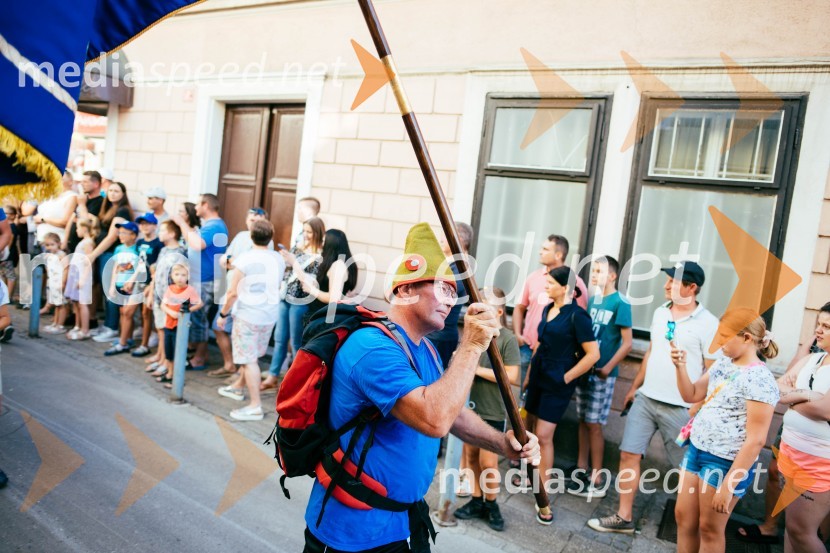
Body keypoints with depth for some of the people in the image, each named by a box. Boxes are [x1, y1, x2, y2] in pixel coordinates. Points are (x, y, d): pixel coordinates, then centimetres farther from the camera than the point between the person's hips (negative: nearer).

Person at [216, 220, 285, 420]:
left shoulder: (244, 259, -14)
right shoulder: (278, 259, 2)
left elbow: (233, 292, -13)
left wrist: (223, 313, -1)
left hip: (247, 315, -6)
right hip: (269, 315, 6)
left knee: (249, 360, 0)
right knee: (252, 356, 22)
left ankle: (255, 407, 2)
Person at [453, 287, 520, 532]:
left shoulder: (508, 339, -14)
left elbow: (511, 376, -18)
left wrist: (478, 369, -19)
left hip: (493, 412, -5)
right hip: (470, 406, 5)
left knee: (488, 462, 3)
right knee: (471, 456, 15)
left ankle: (491, 504, 26)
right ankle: (477, 501, 31)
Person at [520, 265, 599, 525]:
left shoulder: (577, 315, -14)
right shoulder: (548, 309, 8)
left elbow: (593, 354, -16)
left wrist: (567, 377, -13)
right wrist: (529, 374, 17)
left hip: (557, 384, -7)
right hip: (539, 377, 7)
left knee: (544, 436, -6)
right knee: (535, 432, 15)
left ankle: (543, 493, 5)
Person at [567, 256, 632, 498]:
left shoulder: (620, 303, -11)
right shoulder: (593, 299, 9)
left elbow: (627, 343, -13)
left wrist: (607, 368, -15)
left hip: (602, 374, -6)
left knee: (594, 424, 0)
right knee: (583, 420, 14)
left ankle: (596, 481, 11)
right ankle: (581, 468, 27)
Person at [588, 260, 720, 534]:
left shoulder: (707, 324, -11)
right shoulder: (660, 313, 7)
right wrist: (634, 387, 17)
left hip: (680, 408, -5)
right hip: (645, 399, 6)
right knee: (629, 454, 4)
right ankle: (624, 518, 16)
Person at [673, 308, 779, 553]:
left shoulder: (759, 380, -19)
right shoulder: (723, 363, 6)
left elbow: (756, 440, -21)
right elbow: (691, 395, 15)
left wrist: (729, 485, -20)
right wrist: (680, 366, -3)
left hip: (725, 462, -7)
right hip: (696, 449, 7)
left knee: (710, 528, 10)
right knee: (683, 517, 14)